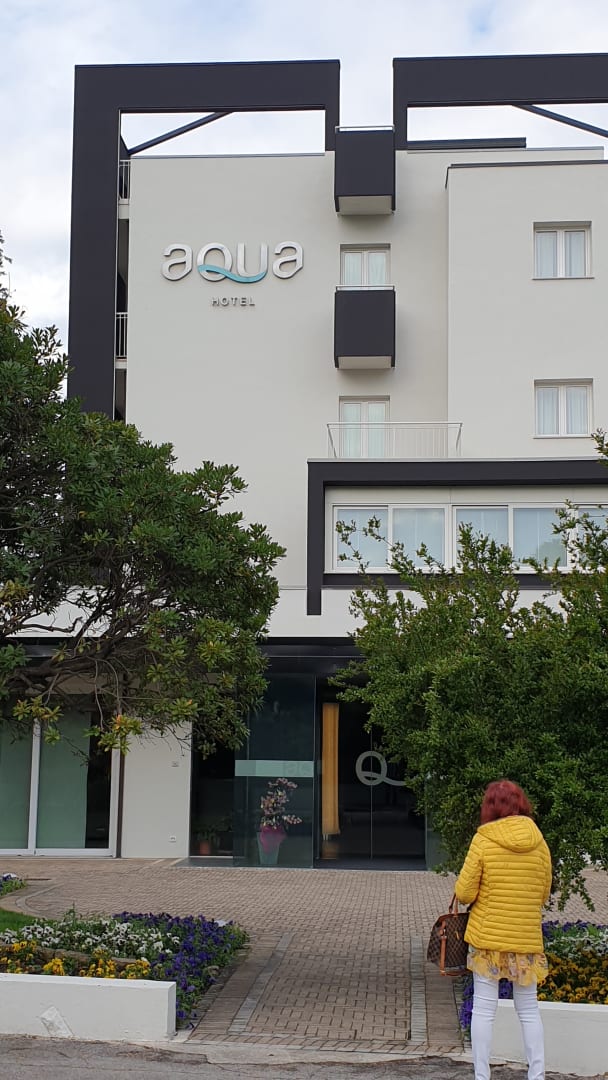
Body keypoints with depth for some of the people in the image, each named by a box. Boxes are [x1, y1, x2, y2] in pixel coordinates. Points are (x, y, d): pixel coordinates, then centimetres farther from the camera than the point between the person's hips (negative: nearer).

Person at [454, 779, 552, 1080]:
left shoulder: (483, 840, -10)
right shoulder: (539, 842, -1)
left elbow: (464, 893, -9)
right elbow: (543, 895, 8)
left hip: (487, 937, -3)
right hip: (527, 939, 3)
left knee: (484, 1009, 5)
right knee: (529, 1010, 13)